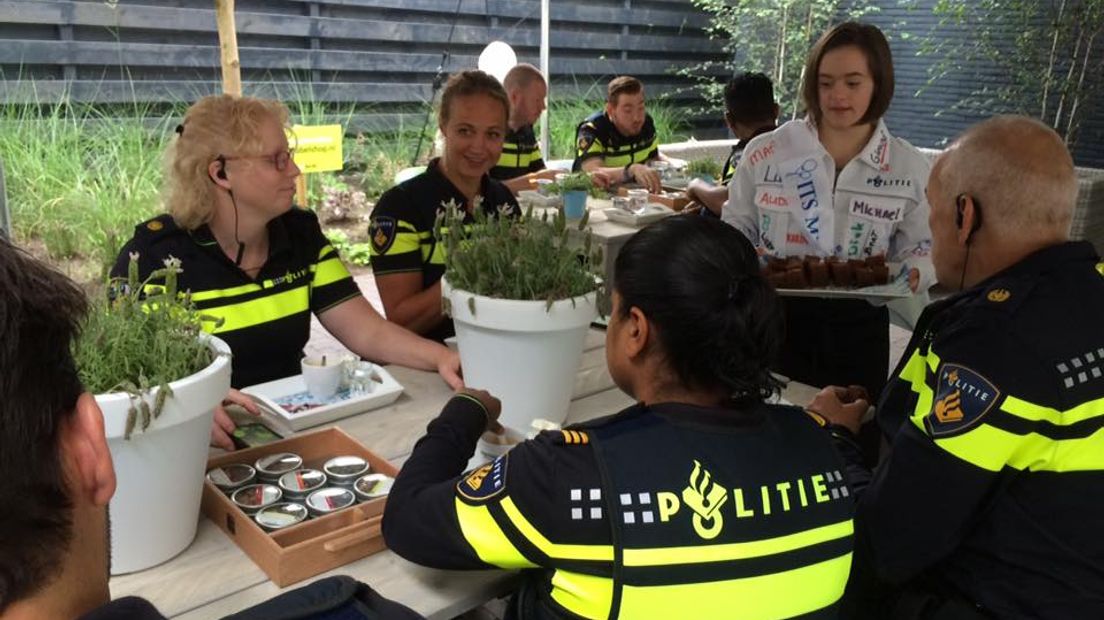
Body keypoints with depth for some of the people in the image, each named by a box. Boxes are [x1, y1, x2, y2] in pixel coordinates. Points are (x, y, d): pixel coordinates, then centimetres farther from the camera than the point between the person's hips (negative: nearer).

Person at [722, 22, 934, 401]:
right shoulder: (765, 152, -4)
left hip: (858, 327, 1)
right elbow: (735, 229, 5)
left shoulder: (909, 168, -1)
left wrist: (912, 273, -15)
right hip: (773, 320, -1)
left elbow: (921, 248, 6)